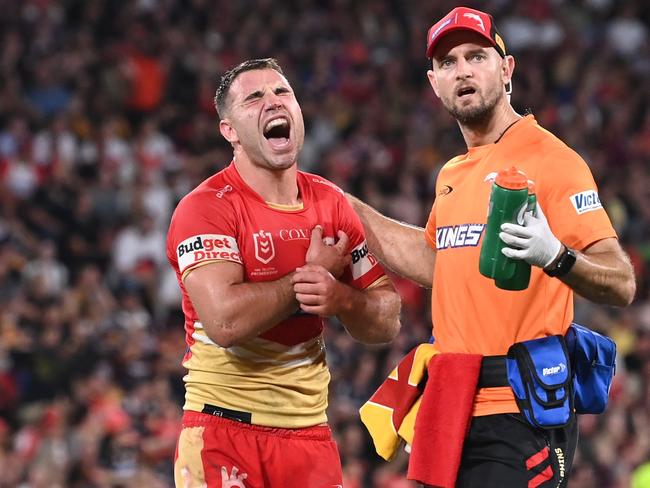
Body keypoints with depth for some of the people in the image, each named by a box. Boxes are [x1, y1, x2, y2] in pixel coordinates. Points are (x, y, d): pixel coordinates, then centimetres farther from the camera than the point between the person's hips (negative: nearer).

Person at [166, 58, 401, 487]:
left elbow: (387, 321, 9)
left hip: (309, 431, 5)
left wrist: (341, 298, -13)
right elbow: (225, 319, -24)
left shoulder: (331, 203, 8)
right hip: (224, 431, -5)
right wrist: (312, 277, -12)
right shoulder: (206, 208, -10)